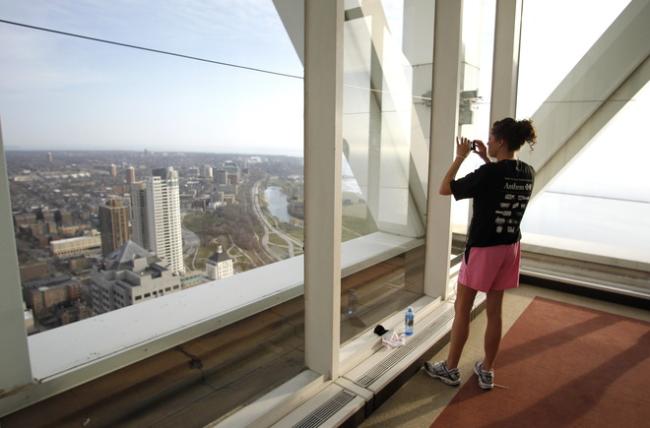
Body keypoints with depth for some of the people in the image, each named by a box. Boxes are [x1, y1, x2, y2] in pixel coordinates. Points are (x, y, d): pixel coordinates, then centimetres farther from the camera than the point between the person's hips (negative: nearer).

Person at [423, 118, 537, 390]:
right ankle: (487, 371, 27)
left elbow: (444, 189, -14)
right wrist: (486, 160, 15)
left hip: (482, 248, -7)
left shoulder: (489, 173, -20)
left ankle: (450, 369, 21)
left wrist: (460, 157, -6)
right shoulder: (528, 173, 2)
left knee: (462, 309, 8)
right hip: (509, 248, 7)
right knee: (494, 311, 15)